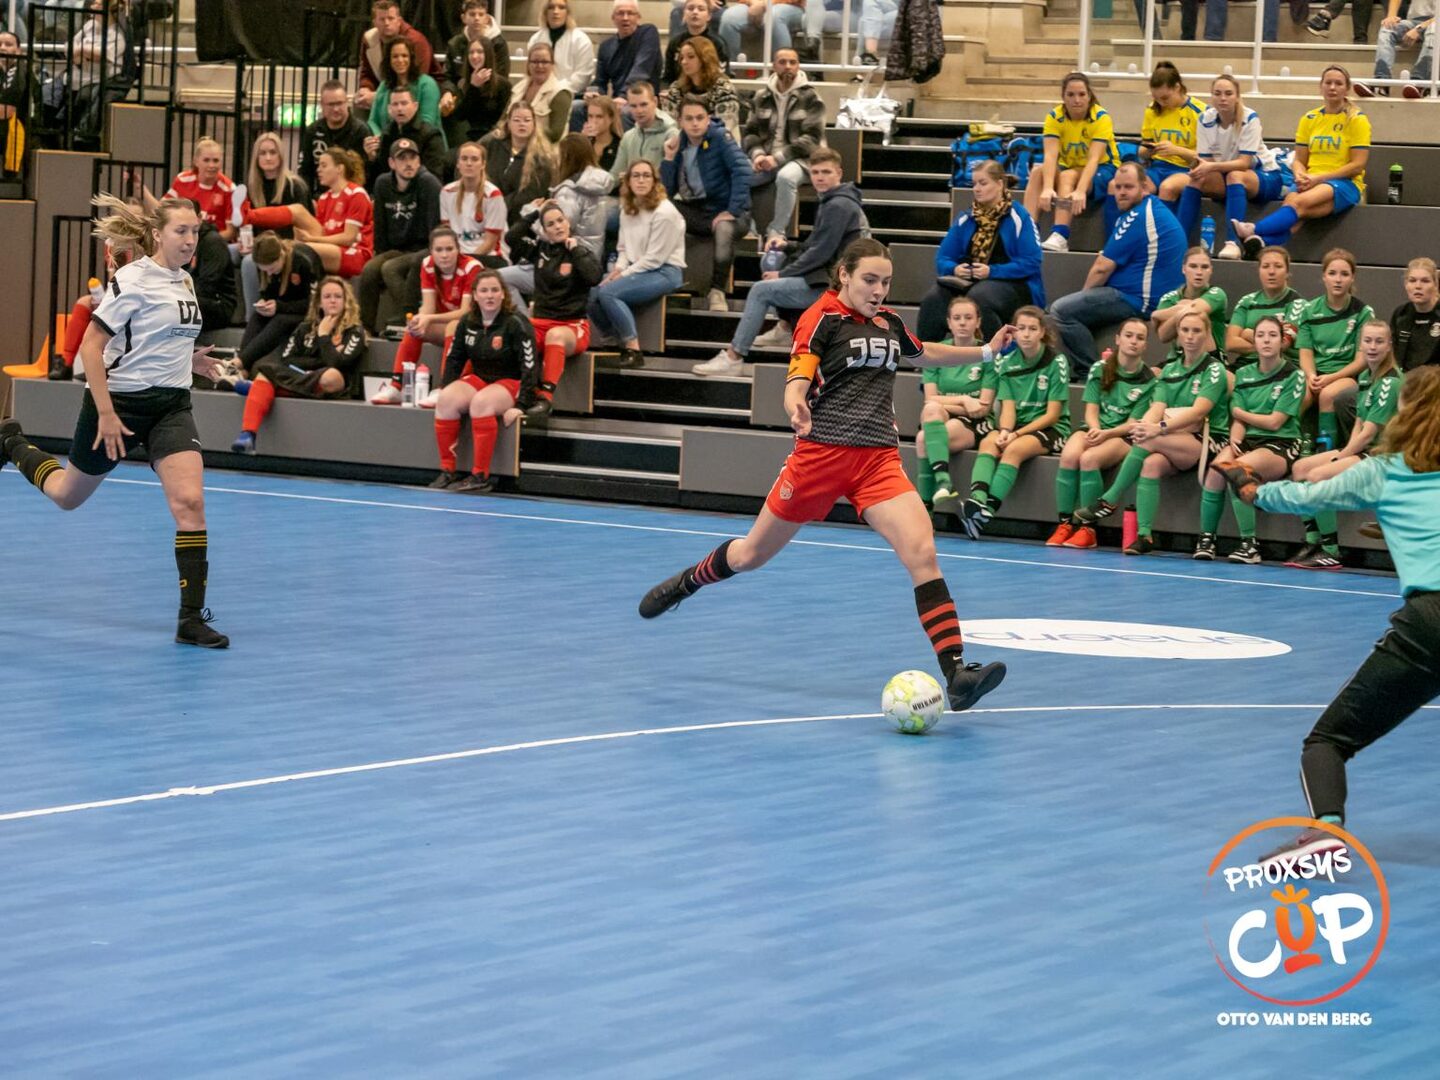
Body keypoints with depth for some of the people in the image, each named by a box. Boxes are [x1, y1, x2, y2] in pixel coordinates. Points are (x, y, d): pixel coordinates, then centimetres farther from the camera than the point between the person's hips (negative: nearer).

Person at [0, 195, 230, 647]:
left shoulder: (183, 280, 6)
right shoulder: (132, 279, -17)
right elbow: (92, 346, -18)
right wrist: (105, 413, -21)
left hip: (170, 406, 5)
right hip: (121, 403, -5)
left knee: (190, 502, -15)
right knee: (67, 494, 17)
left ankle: (192, 617, -12)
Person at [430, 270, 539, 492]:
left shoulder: (516, 324, -13)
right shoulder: (467, 323, 4)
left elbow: (529, 367, -16)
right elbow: (454, 359, 14)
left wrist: (521, 405, -22)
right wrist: (446, 390, 3)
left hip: (511, 383, -5)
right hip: (479, 379, 5)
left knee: (481, 402, -36)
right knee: (446, 400, -24)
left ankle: (481, 476, -32)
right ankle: (448, 470, -18)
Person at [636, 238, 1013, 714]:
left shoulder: (888, 322, 11)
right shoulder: (822, 318, -7)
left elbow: (924, 354, 34)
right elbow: (795, 384, -18)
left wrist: (986, 352, 28)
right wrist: (797, 409, -40)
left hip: (879, 458, 4)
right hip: (821, 453, -4)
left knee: (922, 553, -19)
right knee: (751, 555, 13)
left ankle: (956, 674, -25)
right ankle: (684, 583, 45)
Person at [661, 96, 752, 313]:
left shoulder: (720, 137, -10)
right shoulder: (679, 144, 5)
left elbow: (742, 169, -23)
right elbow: (666, 191, 5)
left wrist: (732, 211, -28)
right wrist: (669, 158, -8)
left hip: (725, 210, -5)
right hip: (695, 210, 5)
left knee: (724, 229, -39)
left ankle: (717, 291, -24)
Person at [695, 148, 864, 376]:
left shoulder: (838, 206, -16)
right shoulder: (832, 202, 16)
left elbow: (821, 253, -19)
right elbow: (816, 247, 21)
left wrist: (782, 274, -10)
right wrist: (786, 245, 4)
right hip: (830, 274, 11)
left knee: (760, 291, -14)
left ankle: (733, 357, -14)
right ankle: (785, 329, 23)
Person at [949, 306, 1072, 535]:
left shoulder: (1056, 362, -6)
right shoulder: (1006, 363, 7)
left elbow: (1052, 415, -9)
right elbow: (1008, 406, 1)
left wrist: (1017, 434, -18)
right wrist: (1005, 431, -22)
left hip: (1051, 429, -4)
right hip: (1017, 426, 4)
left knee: (1014, 449, -34)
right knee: (988, 442, -28)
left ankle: (989, 509, -48)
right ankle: (977, 499, -51)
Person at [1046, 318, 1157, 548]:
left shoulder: (1149, 380, 0)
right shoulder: (1100, 369, 9)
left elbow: (1133, 424, -4)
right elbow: (1091, 410, 5)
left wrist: (1106, 434, -21)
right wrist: (1095, 429, -18)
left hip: (1123, 437, -3)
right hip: (1094, 429, 3)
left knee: (1089, 458, -34)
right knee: (1069, 455, -32)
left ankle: (1088, 529, -29)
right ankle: (1064, 525, -28)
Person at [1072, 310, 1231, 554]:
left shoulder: (1214, 369, -2)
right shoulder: (1169, 370, 15)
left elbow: (1198, 411, -17)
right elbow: (1157, 407, 0)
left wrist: (1160, 428, -31)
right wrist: (1143, 425, -24)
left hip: (1209, 442, -4)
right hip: (1174, 445, 4)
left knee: (1149, 441, -31)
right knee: (1152, 464, -31)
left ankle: (1108, 501, -21)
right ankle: (1144, 535, -36)